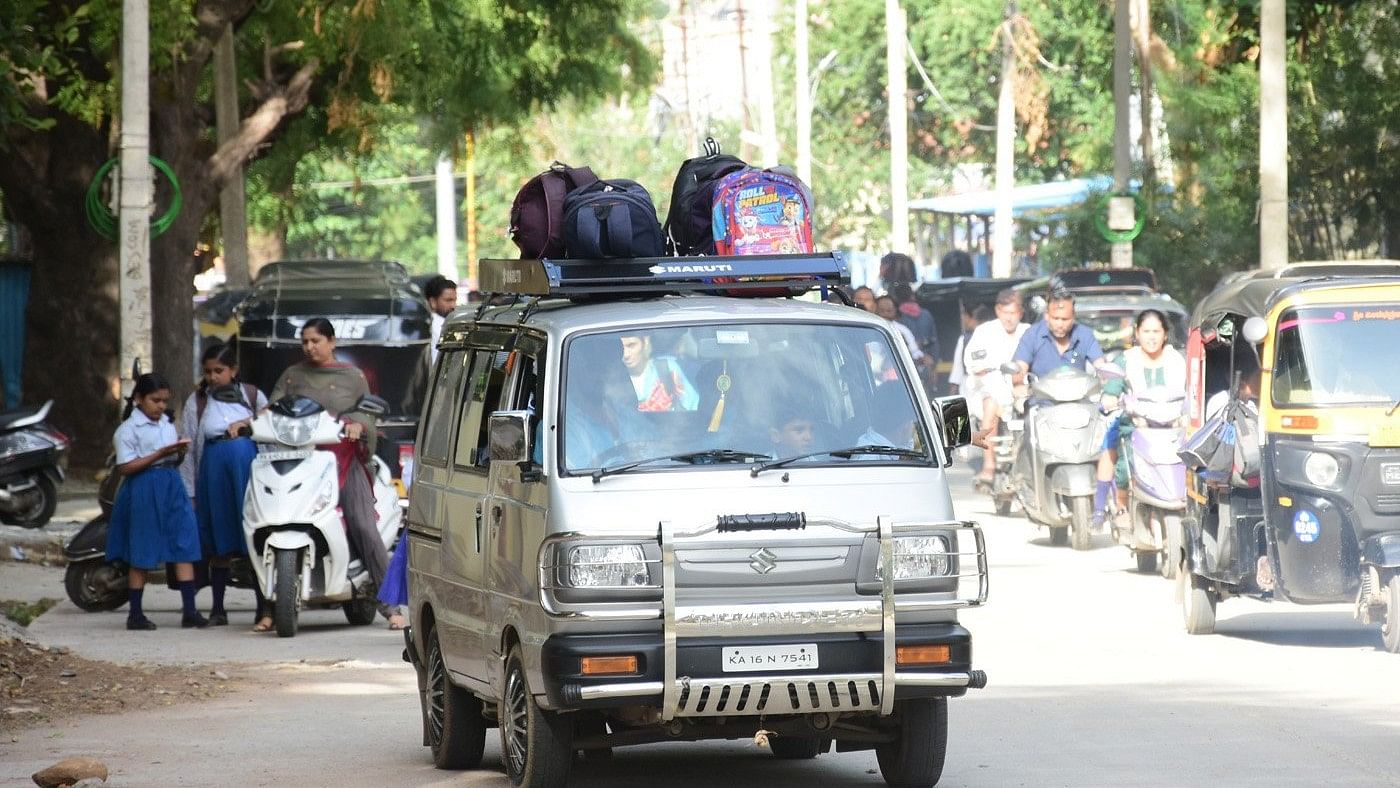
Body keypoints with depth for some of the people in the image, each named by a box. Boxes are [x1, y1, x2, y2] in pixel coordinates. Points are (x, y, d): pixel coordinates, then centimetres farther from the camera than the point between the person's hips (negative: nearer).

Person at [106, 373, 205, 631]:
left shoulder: (167, 424, 13)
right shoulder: (129, 429, -8)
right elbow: (125, 467, -14)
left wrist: (179, 452, -3)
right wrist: (159, 454, -18)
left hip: (171, 486, 6)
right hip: (143, 490, -6)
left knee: (185, 547, -3)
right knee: (141, 556, 1)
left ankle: (189, 610, -3)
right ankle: (135, 614, 10)